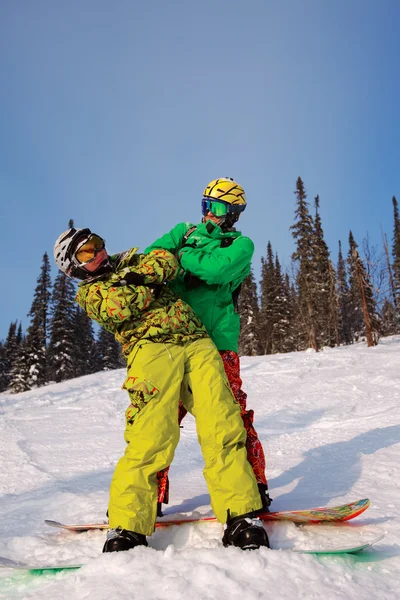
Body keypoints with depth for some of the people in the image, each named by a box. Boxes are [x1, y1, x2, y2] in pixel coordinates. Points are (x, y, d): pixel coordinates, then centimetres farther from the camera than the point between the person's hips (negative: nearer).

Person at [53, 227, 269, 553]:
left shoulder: (131, 261, 31)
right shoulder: (90, 292, 17)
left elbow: (167, 260, 14)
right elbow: (121, 308, -4)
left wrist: (140, 275, -1)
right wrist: (148, 284, 4)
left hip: (198, 342, 4)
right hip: (151, 347, -3)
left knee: (223, 428, -10)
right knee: (152, 437, -18)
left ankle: (240, 514, -6)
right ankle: (127, 527, -7)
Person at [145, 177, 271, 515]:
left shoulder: (241, 245, 8)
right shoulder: (185, 232, 20)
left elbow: (216, 269, -13)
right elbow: (154, 255, 4)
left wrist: (181, 255, -2)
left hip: (217, 340, -3)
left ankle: (254, 487, 11)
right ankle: (152, 493, 15)